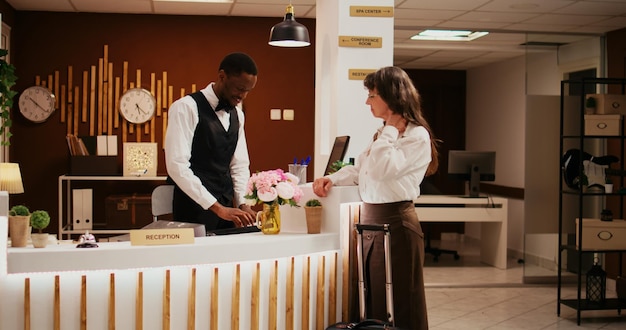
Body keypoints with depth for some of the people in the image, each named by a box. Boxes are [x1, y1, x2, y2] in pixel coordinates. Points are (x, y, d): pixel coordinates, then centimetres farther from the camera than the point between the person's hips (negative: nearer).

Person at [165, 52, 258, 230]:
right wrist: (217, 207, -24)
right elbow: (177, 165, -20)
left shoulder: (237, 114, 11)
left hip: (226, 208, 7)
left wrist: (243, 204, -3)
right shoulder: (186, 107, -12)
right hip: (195, 211, -7)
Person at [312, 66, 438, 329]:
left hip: (395, 223, -9)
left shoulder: (417, 136, -13)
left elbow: (380, 169, -24)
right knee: (372, 305, 15)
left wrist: (391, 127, -16)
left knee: (396, 308, 2)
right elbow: (359, 169, 18)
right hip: (370, 221, 9)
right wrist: (331, 179, 1)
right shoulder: (384, 133, 14)